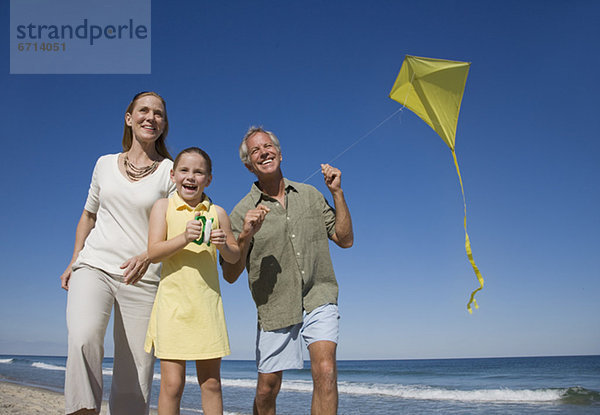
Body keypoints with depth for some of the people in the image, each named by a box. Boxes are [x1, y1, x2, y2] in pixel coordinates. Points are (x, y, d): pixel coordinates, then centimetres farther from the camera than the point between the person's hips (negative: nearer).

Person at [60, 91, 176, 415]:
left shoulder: (171, 172, 4)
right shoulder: (105, 164, 13)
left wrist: (147, 256, -20)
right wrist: (74, 261, 15)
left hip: (141, 278, -1)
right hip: (93, 267, 2)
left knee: (135, 372, -4)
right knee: (83, 339, -27)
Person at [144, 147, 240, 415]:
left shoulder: (217, 213, 6)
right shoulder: (163, 207, 2)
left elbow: (235, 257, 12)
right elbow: (153, 253, -7)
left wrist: (224, 245, -10)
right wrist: (184, 237, -22)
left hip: (208, 303, 2)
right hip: (173, 301, -2)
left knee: (211, 383, 8)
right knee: (172, 384, -1)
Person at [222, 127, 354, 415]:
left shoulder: (310, 195, 7)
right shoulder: (242, 213, -1)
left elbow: (345, 239, 5)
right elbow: (230, 275, -4)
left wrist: (337, 192, -3)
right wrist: (245, 236, -21)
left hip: (318, 298, 1)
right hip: (275, 308, 0)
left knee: (325, 371, -20)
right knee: (266, 391, 8)